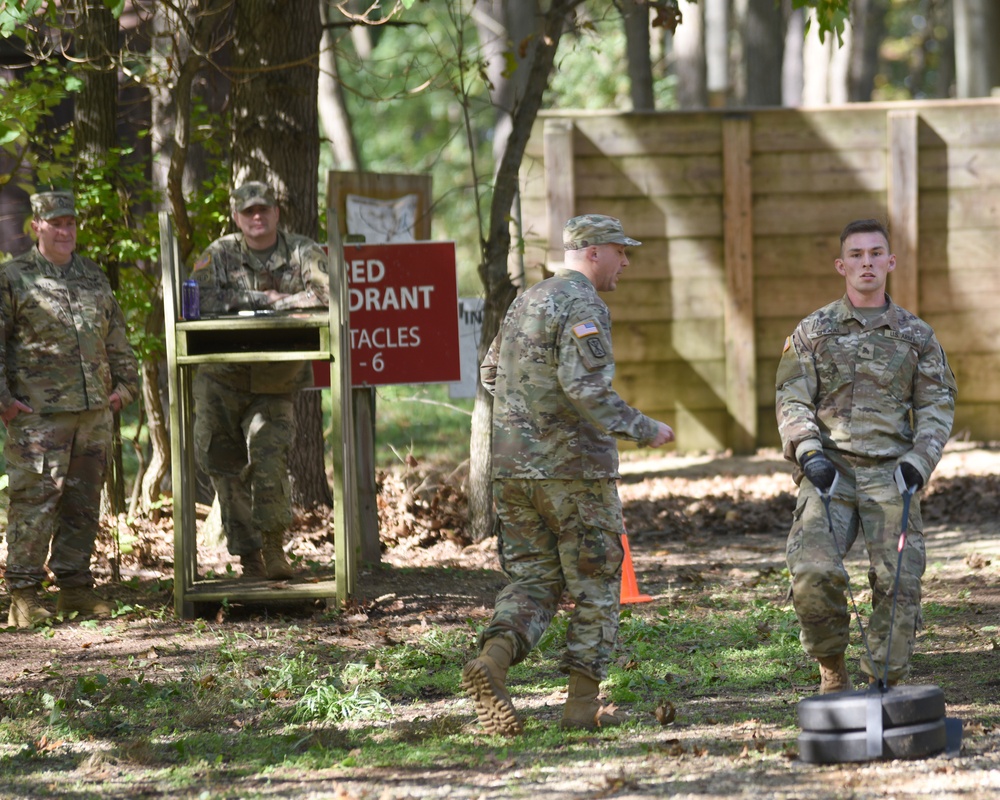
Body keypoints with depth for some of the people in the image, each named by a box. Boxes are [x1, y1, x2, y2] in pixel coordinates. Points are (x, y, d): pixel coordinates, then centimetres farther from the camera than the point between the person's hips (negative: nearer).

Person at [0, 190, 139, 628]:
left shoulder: (93, 275, 17)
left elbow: (117, 337, 24)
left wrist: (125, 384, 17)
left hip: (95, 411, 6)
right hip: (38, 413, -6)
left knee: (83, 502, 8)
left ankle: (75, 588, 16)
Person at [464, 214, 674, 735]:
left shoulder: (525, 302, 15)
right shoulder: (583, 307, -12)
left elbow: (491, 375, 25)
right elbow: (586, 388, -24)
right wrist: (644, 431, -15)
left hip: (513, 467, 7)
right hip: (574, 468, -7)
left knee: (532, 582, 8)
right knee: (596, 588, 5)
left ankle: (492, 662, -19)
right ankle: (582, 704, 4)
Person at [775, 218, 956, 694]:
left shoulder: (917, 336, 12)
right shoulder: (812, 332, 9)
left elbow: (937, 406, 9)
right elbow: (791, 401, 4)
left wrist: (918, 462, -7)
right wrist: (808, 453, -13)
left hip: (890, 476, 1)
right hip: (829, 473, -1)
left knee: (898, 582, -7)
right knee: (814, 574, -20)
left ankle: (884, 690, 4)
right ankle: (832, 670, 1)